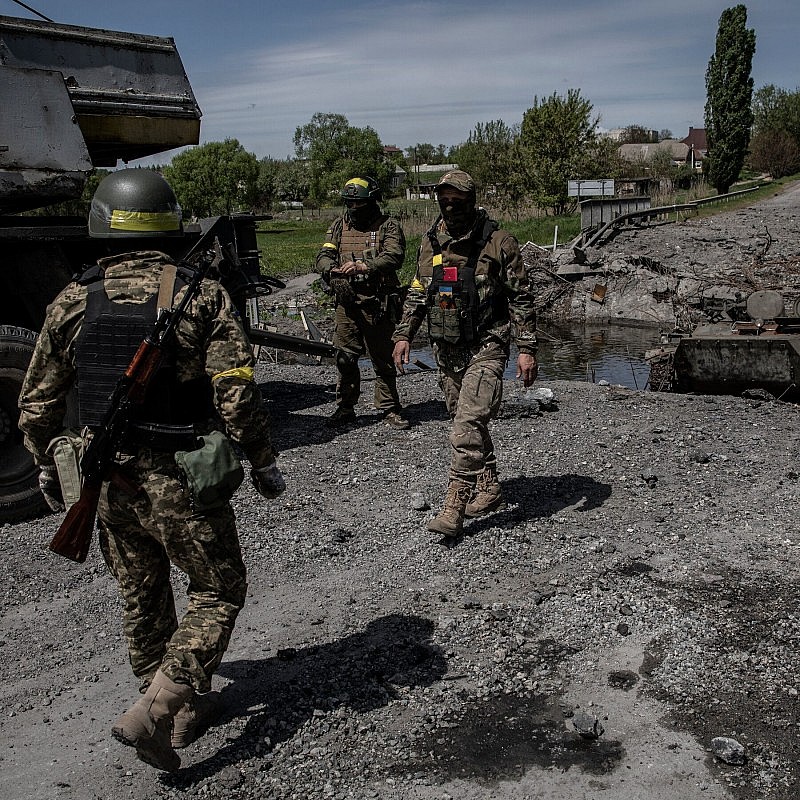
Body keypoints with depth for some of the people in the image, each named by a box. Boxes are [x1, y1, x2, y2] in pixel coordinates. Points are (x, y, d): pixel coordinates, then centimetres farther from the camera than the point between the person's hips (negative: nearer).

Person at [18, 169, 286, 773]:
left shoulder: (73, 302, -1)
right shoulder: (201, 297, -12)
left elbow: (37, 402, 6)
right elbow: (237, 394, -17)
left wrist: (48, 467, 21)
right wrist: (263, 463, -3)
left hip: (109, 481, 5)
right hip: (180, 480, -4)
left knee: (142, 599, 21)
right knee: (218, 592, 12)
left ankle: (183, 706, 37)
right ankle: (153, 712, 0)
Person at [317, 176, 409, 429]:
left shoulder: (388, 226, 0)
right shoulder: (339, 226, 13)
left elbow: (394, 256, -15)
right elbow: (324, 256, 5)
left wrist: (364, 266, -30)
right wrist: (331, 268, -19)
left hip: (377, 304, -3)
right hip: (347, 303, 3)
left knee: (383, 359, 3)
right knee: (345, 357, 6)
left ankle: (389, 409, 14)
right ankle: (345, 407, 19)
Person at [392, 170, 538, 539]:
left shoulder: (498, 242, -8)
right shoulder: (430, 242, 8)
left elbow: (521, 298, -6)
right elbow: (417, 293, 18)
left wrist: (527, 349, -11)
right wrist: (404, 334, 10)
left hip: (485, 347, -6)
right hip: (446, 349, 6)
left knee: (468, 424, -15)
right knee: (466, 422, 14)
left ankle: (454, 507, -13)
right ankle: (489, 489, 28)